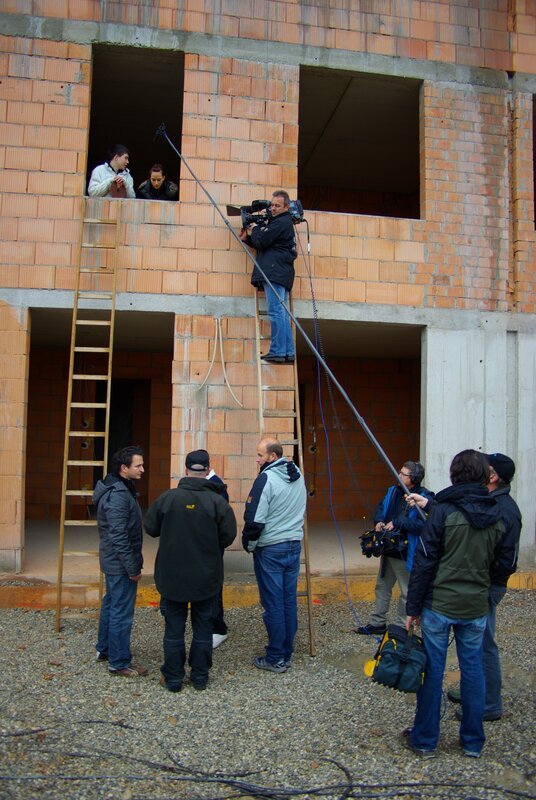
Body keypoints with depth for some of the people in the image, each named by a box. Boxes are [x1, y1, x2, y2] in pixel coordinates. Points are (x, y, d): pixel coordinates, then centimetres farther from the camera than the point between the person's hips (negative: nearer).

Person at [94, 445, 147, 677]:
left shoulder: (117, 489, 9)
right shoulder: (118, 495, -23)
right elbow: (119, 536, -26)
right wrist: (132, 568, -20)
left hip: (112, 562, 11)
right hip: (121, 564, -11)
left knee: (110, 605, 21)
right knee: (122, 613, -1)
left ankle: (104, 649, 36)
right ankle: (119, 663, 9)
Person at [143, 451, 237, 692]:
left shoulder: (167, 498, -11)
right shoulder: (217, 501, -12)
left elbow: (150, 527, 0)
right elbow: (228, 536, -8)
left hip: (172, 575, 0)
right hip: (207, 578, 0)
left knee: (174, 628, 13)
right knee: (203, 628, 15)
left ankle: (172, 678, 21)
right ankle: (200, 677, 24)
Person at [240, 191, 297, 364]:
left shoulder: (281, 222, -6)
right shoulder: (279, 222, 26)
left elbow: (261, 241, -12)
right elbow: (265, 244, 26)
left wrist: (255, 229, 7)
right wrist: (247, 238, 14)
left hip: (275, 273, -11)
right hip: (279, 273, 11)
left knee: (276, 312, -13)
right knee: (282, 313, 8)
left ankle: (277, 352, -15)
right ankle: (288, 352, 8)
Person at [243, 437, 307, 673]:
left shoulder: (266, 478, -16)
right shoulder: (298, 476, 9)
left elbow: (255, 518, -18)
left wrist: (249, 544, -3)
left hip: (270, 549, -7)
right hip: (295, 545, 7)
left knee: (273, 603, 0)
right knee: (289, 601, 12)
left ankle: (276, 659, 8)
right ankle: (287, 653, 20)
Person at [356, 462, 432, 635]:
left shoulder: (424, 497, -20)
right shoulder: (393, 491, 4)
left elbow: (423, 524, -31)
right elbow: (380, 507, 15)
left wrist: (397, 523, -28)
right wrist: (378, 521, -7)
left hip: (406, 554, -8)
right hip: (388, 549, 8)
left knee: (407, 592, 9)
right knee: (382, 587, 20)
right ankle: (378, 622, 35)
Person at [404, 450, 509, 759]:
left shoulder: (444, 511, -13)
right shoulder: (498, 515, 0)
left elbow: (424, 561, -12)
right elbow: (501, 561, 8)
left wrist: (413, 607, -5)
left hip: (439, 605, -4)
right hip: (476, 607, 4)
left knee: (433, 670, 7)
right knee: (473, 670, 15)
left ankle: (425, 739, 19)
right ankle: (473, 742, 26)